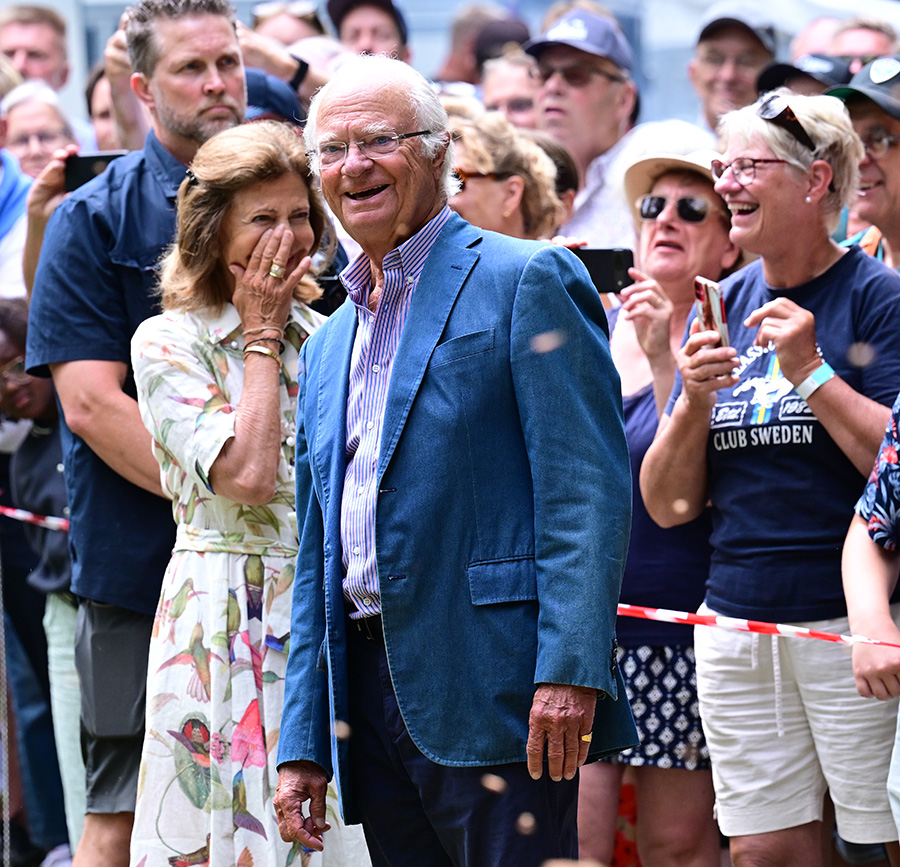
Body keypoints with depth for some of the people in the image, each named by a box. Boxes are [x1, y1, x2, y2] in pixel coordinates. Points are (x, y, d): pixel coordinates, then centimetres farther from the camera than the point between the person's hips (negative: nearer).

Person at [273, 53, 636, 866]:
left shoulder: (527, 280, -2)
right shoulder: (326, 348, 21)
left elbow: (588, 489, -11)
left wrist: (569, 670, -21)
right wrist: (303, 743, 14)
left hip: (490, 689, -7)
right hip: (367, 695, 7)